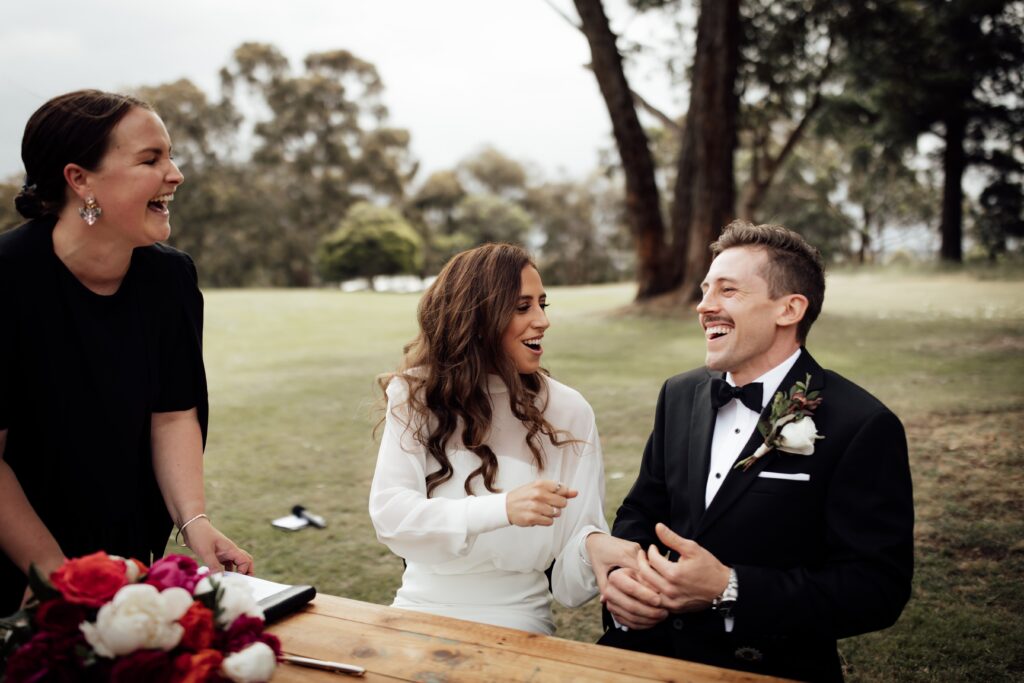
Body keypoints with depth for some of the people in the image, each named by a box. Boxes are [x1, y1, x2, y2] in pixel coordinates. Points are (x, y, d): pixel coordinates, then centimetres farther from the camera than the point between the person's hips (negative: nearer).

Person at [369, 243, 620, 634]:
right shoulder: (416, 396, -2)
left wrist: (595, 546, -27)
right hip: (420, 611, 0)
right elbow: (389, 512, -13)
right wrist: (502, 509, -26)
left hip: (515, 620, 0)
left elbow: (579, 527, -3)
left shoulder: (567, 411, -3)